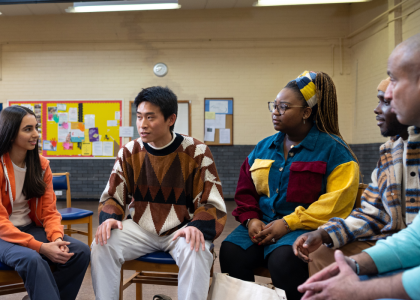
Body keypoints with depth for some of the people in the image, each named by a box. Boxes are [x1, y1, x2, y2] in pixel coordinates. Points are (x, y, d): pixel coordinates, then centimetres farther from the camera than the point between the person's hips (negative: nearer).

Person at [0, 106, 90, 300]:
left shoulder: (41, 165, 1)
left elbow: (49, 211, 1)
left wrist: (56, 238, -20)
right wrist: (41, 247, -27)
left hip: (32, 228, 5)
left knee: (81, 252, -16)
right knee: (32, 259, -36)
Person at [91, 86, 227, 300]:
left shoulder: (196, 152, -10)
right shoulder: (129, 152, -1)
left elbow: (212, 204, -8)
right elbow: (112, 196, 6)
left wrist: (197, 226, -28)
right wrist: (108, 218, -17)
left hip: (181, 229, -2)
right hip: (140, 228, 3)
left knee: (196, 252, -33)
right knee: (101, 247, -21)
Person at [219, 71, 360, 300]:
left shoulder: (332, 149, 0)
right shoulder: (263, 147, 17)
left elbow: (336, 201, -10)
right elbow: (245, 190, 18)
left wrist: (288, 223, -15)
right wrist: (251, 219, -2)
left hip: (304, 227, -4)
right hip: (262, 223, 5)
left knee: (282, 259, -35)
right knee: (230, 251, -24)